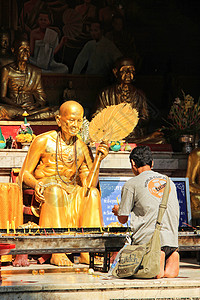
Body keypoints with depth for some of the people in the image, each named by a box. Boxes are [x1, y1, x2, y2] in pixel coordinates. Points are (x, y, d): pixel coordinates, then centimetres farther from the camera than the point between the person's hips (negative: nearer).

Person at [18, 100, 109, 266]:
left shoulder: (82, 148, 5)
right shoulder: (43, 141, -5)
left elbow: (89, 184, -1)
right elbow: (24, 174, -3)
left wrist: (98, 159, -14)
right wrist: (36, 184, -25)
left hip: (71, 197, 4)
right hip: (44, 196, -4)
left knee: (93, 192, -24)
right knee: (55, 190, -36)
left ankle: (86, 252, -28)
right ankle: (56, 252, -39)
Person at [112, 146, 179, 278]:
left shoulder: (131, 185, 0)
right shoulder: (169, 181, 17)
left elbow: (123, 219, 6)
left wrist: (117, 210, 31)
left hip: (148, 240, -5)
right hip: (172, 240, 5)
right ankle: (170, 258, -14)